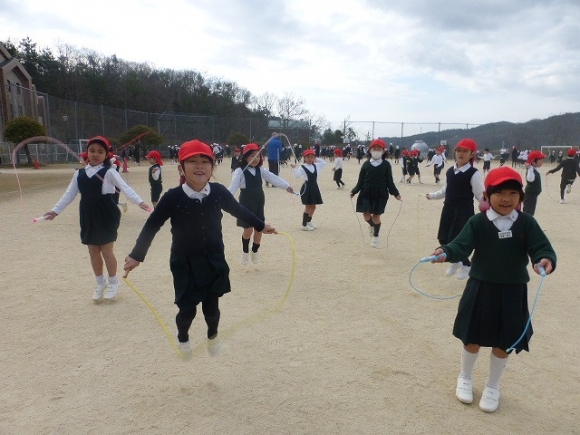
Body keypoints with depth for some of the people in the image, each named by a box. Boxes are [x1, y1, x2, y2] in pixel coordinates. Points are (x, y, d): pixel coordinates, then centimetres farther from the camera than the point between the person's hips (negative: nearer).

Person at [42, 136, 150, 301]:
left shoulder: (109, 172, -8)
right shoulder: (79, 173, 6)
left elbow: (125, 188, -18)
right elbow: (69, 194, 11)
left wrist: (139, 202, -33)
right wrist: (55, 210, 7)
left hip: (106, 216, -5)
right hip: (88, 217, 5)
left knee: (106, 250, 1)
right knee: (93, 251, 12)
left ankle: (113, 282, 21)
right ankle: (100, 283, 29)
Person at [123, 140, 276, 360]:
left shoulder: (219, 192, -10)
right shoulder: (172, 197, -16)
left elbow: (239, 210, 8)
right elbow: (152, 226, -5)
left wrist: (260, 225, 19)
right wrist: (137, 255, -1)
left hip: (214, 261, 2)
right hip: (185, 264, -2)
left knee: (211, 307, 12)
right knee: (187, 309, 6)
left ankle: (213, 336, 45)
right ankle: (183, 339, 41)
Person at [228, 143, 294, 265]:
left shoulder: (260, 169, 3)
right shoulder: (240, 171, -14)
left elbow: (273, 178, -6)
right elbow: (233, 186, -25)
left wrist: (286, 186, -18)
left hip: (259, 203, 5)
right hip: (246, 204, -5)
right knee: (248, 229, -6)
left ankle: (255, 250, 32)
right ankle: (245, 250, 22)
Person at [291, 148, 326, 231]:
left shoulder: (316, 165, 8)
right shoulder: (302, 167, -11)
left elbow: (324, 163, 21)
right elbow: (297, 175, -22)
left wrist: (316, 159, 12)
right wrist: (295, 168, -36)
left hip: (314, 188, 7)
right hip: (306, 188, -7)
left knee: (313, 206, 16)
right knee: (308, 207, -4)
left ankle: (309, 221, 35)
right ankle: (304, 225, 4)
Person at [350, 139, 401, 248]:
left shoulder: (386, 164, -1)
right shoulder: (366, 164, 1)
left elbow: (389, 181, 1)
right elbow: (360, 181, 3)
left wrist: (396, 193, -8)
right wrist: (354, 191, -7)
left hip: (380, 194, -1)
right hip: (366, 193, 1)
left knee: (376, 215, 4)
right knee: (366, 214, -1)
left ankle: (375, 237, 23)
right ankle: (371, 225, 35)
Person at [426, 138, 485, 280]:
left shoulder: (474, 174, -12)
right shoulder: (450, 171, 7)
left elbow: (481, 195, -12)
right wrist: (432, 195, 27)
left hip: (464, 211, -6)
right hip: (449, 209, 6)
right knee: (443, 239, 9)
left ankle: (466, 265, 24)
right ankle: (456, 261, 37)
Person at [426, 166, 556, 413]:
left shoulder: (527, 223, -4)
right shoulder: (478, 222, -9)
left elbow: (542, 248, -12)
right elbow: (462, 246, -19)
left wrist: (545, 260, -36)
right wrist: (446, 252, -40)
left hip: (513, 292, 2)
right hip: (480, 289, -1)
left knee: (503, 343, 13)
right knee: (473, 338, 11)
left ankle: (492, 387, 35)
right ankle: (465, 378, 37)